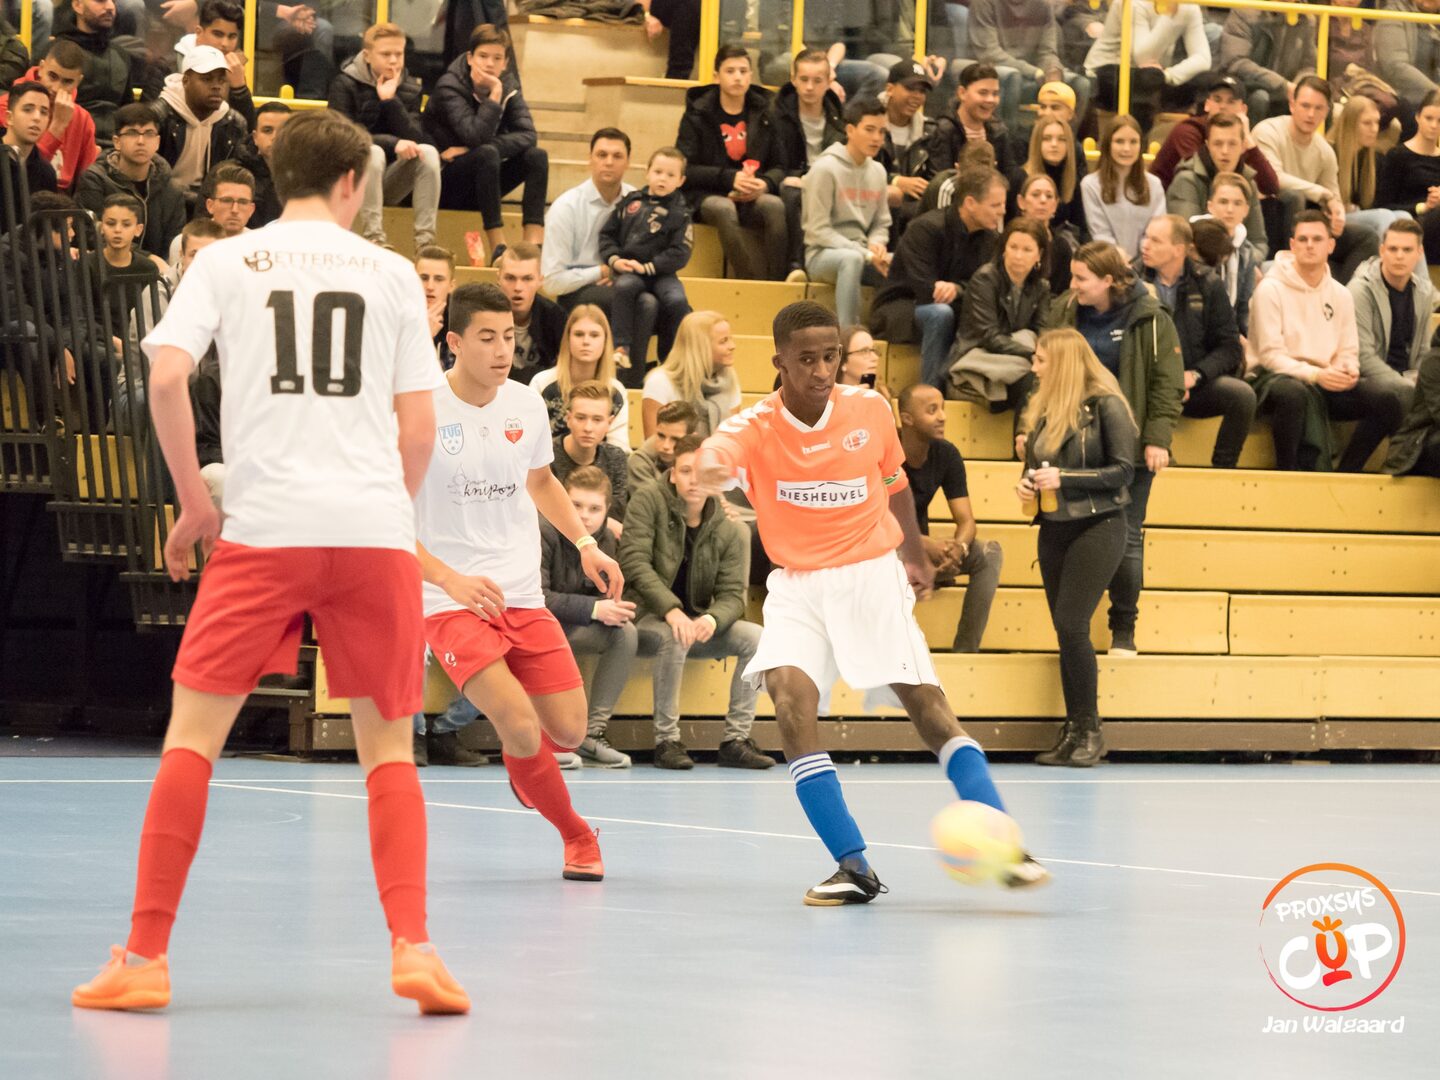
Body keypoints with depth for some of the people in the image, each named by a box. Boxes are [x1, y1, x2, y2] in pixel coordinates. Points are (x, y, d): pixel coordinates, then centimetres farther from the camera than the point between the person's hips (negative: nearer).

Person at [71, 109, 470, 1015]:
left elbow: (166, 377, -4)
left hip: (264, 529, -1)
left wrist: (194, 502, 7)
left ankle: (145, 957, 1)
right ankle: (414, 949, -2)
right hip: (375, 530, 1)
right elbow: (419, 427, 7)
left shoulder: (226, 262, 9)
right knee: (387, 743, 10)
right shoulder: (392, 273, 11)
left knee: (193, 731, 5)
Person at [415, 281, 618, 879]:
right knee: (521, 727, -23)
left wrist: (586, 544, 12)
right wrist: (452, 579, -23)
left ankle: (523, 766, 37)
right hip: (450, 601, -5)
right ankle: (576, 835, 2)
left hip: (523, 597, 5)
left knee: (568, 730, -1)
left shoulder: (526, 405, 4)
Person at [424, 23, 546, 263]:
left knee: (537, 155, -14)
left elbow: (528, 135, -13)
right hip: (444, 185, -6)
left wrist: (471, 150, -23)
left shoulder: (508, 87, 1)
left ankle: (534, 246, -26)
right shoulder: (449, 87, -15)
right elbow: (476, 136, -29)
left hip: (477, 186, 6)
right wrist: (494, 95, -27)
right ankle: (498, 249, -36)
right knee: (486, 154, -33)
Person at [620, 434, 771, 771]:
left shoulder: (730, 531, -1)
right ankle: (666, 740, -27)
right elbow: (634, 561, -18)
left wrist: (713, 619, -28)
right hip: (648, 618, -4)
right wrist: (671, 610, -30)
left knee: (755, 637, -18)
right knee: (674, 637, -37)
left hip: (700, 622, 4)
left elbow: (732, 594, -3)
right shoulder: (649, 501, -10)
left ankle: (736, 740, -15)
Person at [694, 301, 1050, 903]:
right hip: (798, 587, -1)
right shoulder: (755, 428, -12)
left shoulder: (869, 409, -4)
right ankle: (853, 865, -18)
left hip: (872, 576, 1)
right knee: (789, 696, -22)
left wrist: (915, 557, 24)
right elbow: (717, 458, -36)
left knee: (927, 706, -8)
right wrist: (711, 470, -60)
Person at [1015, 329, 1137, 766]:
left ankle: (1089, 730, -4)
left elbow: (1123, 470, -12)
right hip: (1053, 530, 7)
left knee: (1071, 626, -14)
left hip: (1096, 528, -7)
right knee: (1065, 632, 5)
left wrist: (1064, 479, -20)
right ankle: (1073, 732, 8)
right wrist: (1027, 484, -1)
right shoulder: (1042, 410, 11)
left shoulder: (1105, 406, -8)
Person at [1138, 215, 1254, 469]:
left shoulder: (1208, 286, 6)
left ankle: (1222, 469, -11)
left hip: (1195, 383, 2)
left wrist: (1194, 375, -14)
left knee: (1242, 395, -25)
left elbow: (1230, 348, 4)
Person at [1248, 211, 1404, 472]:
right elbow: (1270, 355, -10)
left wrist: (1347, 372, -12)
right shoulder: (1271, 290, -3)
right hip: (1276, 378, -5)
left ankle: (1346, 473, -9)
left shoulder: (1341, 295, 14)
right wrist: (1314, 374, -24)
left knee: (1385, 396, -20)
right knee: (1295, 392, -42)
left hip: (1325, 382, 5)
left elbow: (1348, 353, 13)